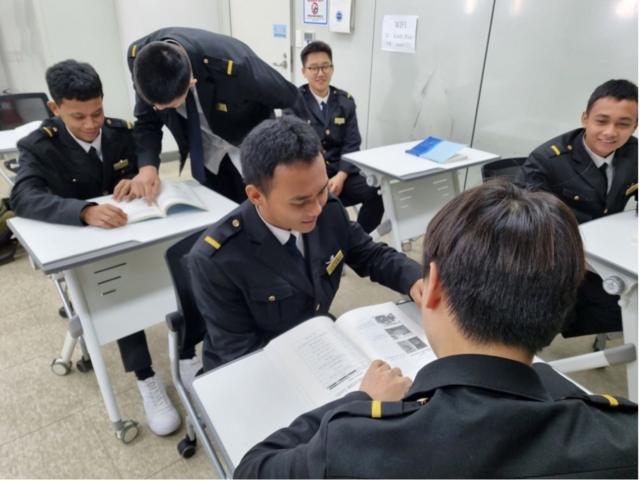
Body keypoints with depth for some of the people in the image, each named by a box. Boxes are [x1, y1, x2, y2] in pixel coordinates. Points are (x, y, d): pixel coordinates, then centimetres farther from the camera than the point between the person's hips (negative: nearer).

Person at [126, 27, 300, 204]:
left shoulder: (232, 66, -36)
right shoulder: (138, 54, -22)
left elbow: (293, 101, -21)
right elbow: (147, 120, -7)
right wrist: (148, 166, -24)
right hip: (205, 154, 4)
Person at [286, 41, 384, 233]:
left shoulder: (345, 101, 9)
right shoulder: (294, 101, 0)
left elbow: (352, 145, 4)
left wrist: (340, 177, -14)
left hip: (340, 172, 3)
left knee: (377, 193, -20)